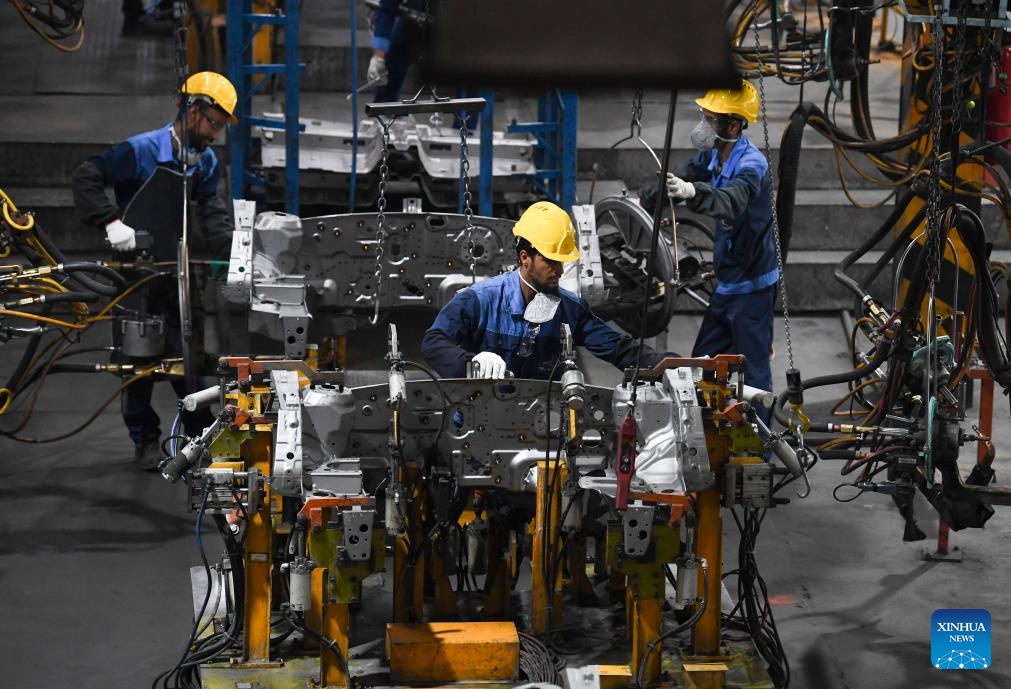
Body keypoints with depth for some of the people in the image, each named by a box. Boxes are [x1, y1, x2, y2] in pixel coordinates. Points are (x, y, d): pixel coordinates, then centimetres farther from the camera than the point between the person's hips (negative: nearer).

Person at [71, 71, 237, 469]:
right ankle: (145, 440, 14)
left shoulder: (205, 163, 6)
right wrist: (111, 222, -26)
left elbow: (212, 214, 1)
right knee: (138, 355, 3)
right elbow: (85, 178, -18)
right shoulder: (141, 151, -15)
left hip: (175, 270, 5)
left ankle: (200, 433, 18)